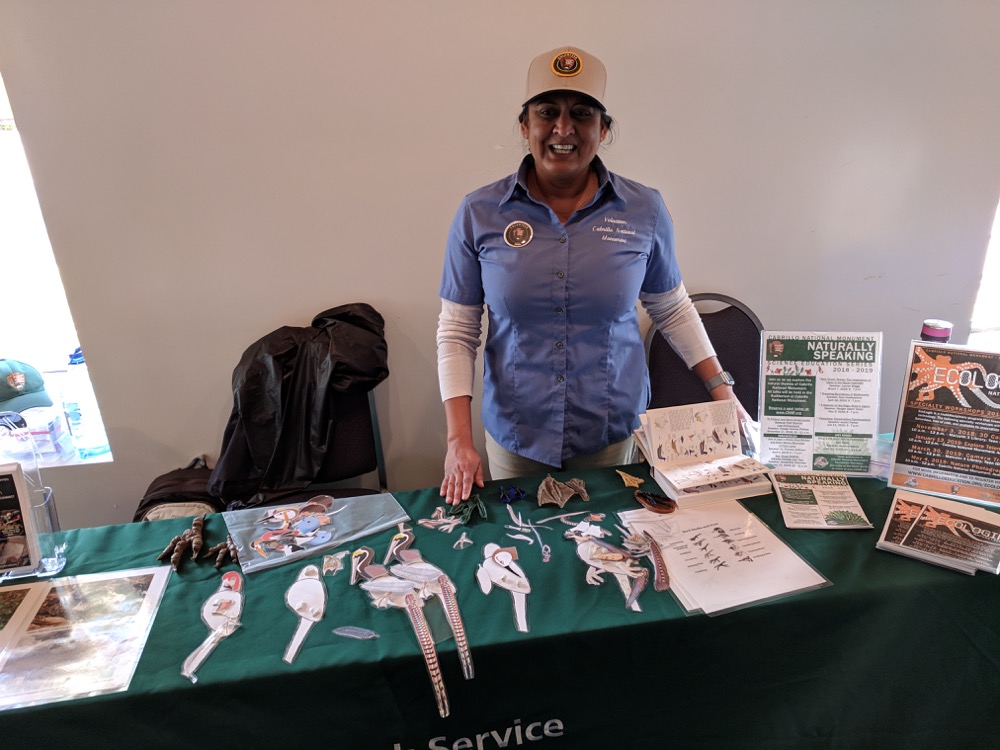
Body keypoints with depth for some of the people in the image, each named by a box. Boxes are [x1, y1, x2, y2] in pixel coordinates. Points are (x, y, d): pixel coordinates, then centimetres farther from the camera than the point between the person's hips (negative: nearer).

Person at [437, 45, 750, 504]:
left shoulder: (645, 210, -4)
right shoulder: (479, 214, -7)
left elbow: (672, 310, 9)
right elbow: (457, 332, -5)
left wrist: (720, 386, 4)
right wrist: (459, 440, -10)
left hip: (613, 433, 1)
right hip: (514, 437, 0)